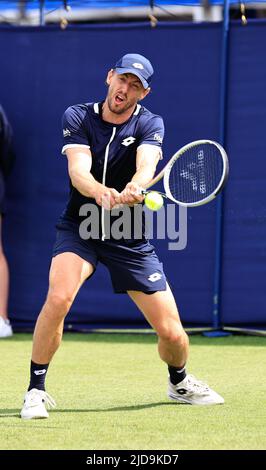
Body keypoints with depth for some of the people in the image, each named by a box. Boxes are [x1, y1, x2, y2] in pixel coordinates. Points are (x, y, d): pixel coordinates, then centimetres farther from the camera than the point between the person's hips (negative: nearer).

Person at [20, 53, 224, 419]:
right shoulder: (78, 117, -6)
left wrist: (135, 187, -50)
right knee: (59, 297, -30)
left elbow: (147, 165, -26)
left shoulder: (149, 124, -6)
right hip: (79, 228, -1)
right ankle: (36, 390, -15)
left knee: (172, 332, -2)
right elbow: (78, 169, -23)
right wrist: (100, 192, -46)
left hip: (131, 238, 1)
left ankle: (179, 382, 33)